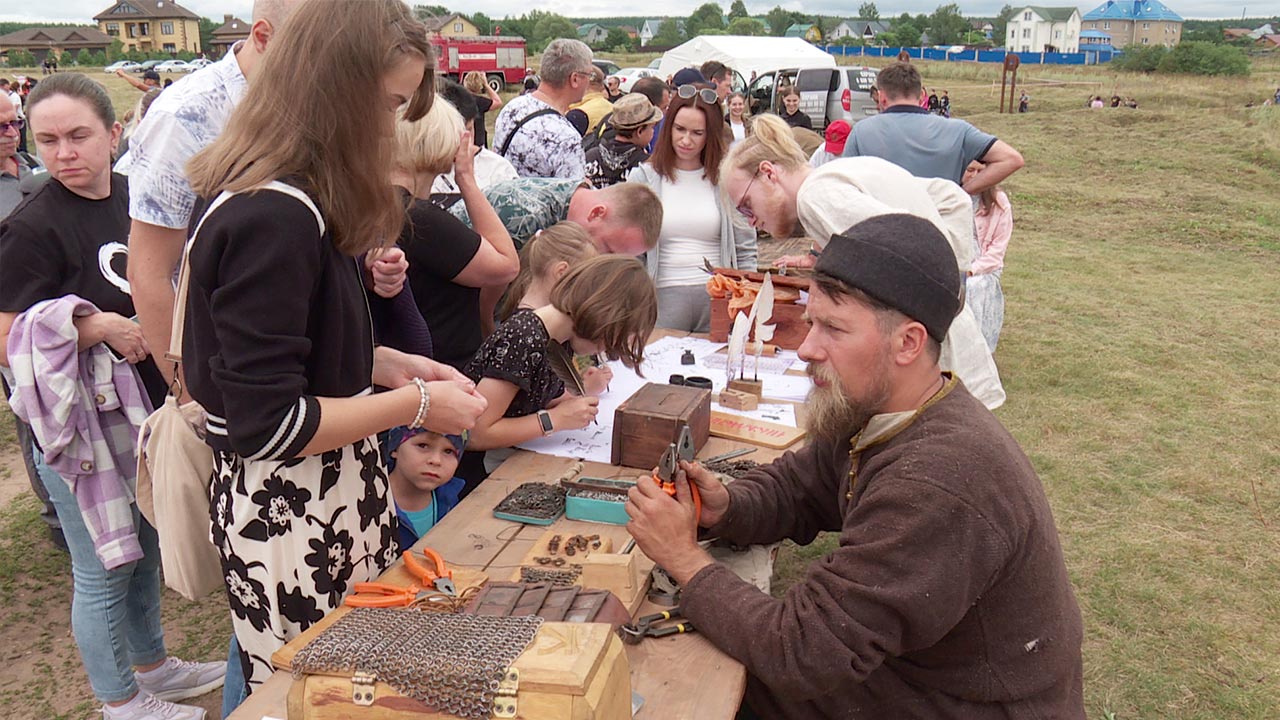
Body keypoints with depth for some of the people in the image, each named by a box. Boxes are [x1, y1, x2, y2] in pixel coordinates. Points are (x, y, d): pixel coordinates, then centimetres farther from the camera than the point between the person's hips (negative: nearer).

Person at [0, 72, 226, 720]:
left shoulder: (134, 195, 4)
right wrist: (96, 327, -26)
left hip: (147, 411, 7)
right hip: (82, 425, -7)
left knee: (146, 551, 22)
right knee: (103, 570, 7)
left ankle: (152, 665, 42)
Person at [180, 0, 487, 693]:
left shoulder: (284, 196, 6)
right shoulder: (272, 220, -25)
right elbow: (267, 424, -23)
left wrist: (391, 364, 6)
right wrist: (417, 404, -15)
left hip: (323, 492, 9)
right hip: (287, 513, -9)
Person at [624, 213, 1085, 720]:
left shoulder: (936, 486, -36)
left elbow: (801, 654, -31)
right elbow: (793, 487, 8)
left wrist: (685, 560, -21)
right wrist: (727, 507, -15)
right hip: (909, 663, 7)